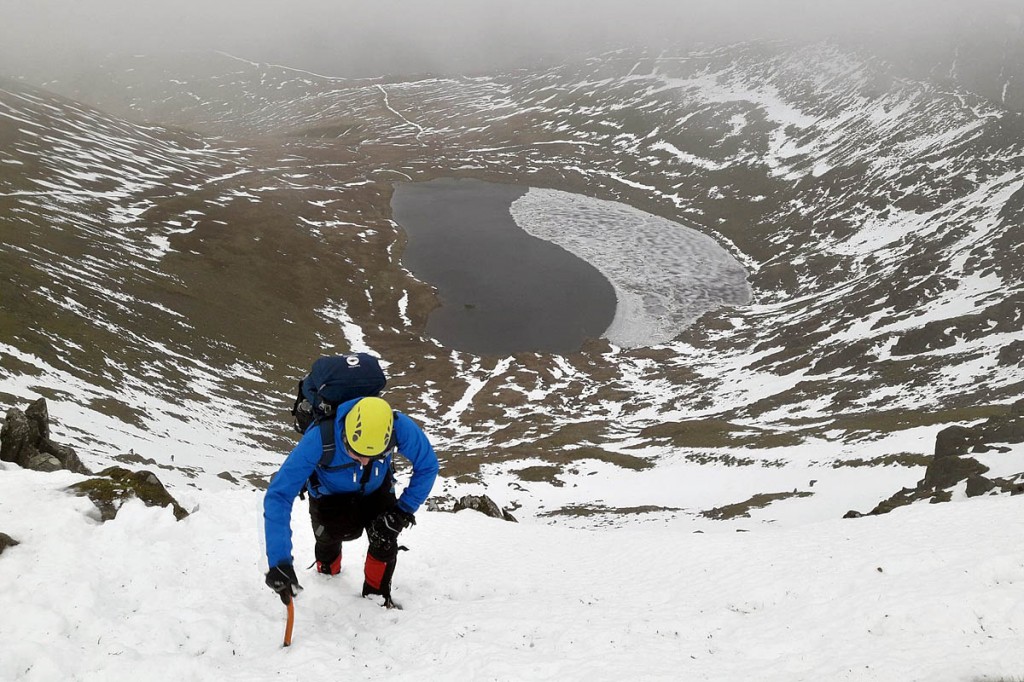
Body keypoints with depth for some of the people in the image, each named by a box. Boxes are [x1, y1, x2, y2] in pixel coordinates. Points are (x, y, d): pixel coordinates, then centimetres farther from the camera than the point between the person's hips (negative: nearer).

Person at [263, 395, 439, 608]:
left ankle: (376, 594, 10)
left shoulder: (400, 428, -38)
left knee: (385, 536, -20)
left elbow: (427, 465, -17)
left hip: (376, 490, 1)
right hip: (330, 494, -1)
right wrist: (280, 561, -48)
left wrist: (405, 510, -24)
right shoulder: (318, 439, -43)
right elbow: (278, 496, -41)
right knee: (328, 540, -19)